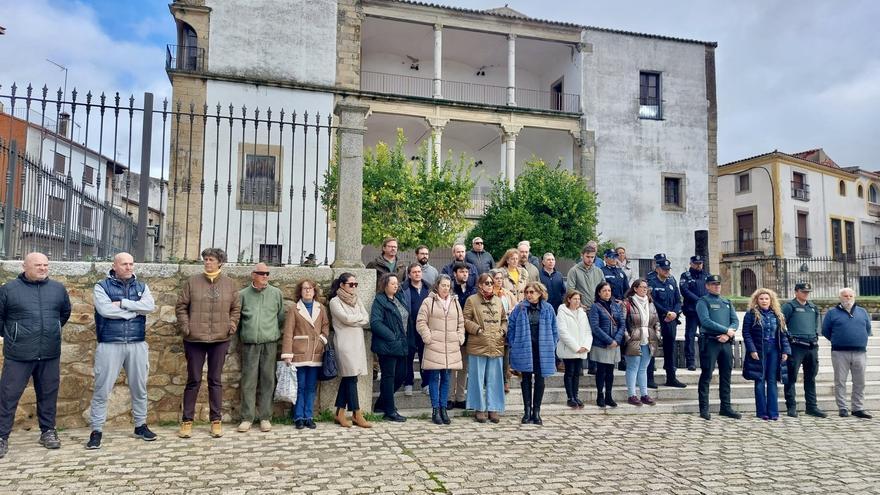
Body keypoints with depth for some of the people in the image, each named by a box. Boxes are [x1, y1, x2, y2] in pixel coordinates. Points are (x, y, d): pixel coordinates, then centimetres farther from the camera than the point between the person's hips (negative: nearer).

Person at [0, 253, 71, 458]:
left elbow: (65, 313, 22)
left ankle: (48, 431, 22)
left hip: (50, 354, 3)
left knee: (48, 394, 10)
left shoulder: (58, 289, 7)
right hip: (18, 355, -3)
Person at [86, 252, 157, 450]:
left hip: (137, 345, 3)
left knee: (139, 387, 11)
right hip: (110, 345, -3)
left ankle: (140, 425, 24)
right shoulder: (101, 287, 2)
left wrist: (122, 303, -13)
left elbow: (150, 306, -9)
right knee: (102, 389, 0)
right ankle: (96, 430, 11)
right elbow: (105, 310, -15)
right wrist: (136, 309, -9)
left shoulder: (141, 287, 10)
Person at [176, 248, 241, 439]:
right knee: (193, 380, 6)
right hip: (195, 339, -1)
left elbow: (236, 308, 10)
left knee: (215, 380, 8)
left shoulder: (229, 283, 5)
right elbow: (181, 306, 4)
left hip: (220, 339, 1)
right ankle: (187, 421, 16)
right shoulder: (193, 281, 2)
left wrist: (231, 326, -1)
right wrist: (185, 326, -6)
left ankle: (216, 421, 15)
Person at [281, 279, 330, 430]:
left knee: (312, 387, 8)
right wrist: (287, 354, -9)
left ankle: (309, 417, 17)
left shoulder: (321, 308, 11)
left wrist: (323, 338, -7)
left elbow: (326, 325, 13)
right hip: (299, 353, -3)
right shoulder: (294, 309, 0)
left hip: (316, 354, 3)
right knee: (300, 386, 3)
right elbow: (288, 333, -4)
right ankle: (299, 417, 13)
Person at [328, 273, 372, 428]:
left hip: (358, 342, 6)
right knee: (351, 378, -7)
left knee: (347, 378, 7)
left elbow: (367, 321, 7)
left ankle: (340, 413, 14)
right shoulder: (335, 301, -2)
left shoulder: (357, 301, 17)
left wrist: (353, 320, -7)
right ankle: (357, 414, -2)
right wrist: (360, 317, 1)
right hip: (345, 343, -6)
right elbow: (346, 318, -15)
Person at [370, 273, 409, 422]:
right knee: (389, 377, 1)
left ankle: (381, 404, 29)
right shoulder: (379, 301, -11)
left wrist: (406, 340, 10)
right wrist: (392, 337, -21)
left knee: (400, 375, 13)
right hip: (388, 346, -8)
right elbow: (375, 322, -20)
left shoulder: (400, 298, 13)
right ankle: (390, 412, 11)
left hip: (401, 346, 8)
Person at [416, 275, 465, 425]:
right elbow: (421, 322, -2)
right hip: (434, 347, -4)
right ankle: (435, 410, 8)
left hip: (451, 348, 4)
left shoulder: (455, 302, 14)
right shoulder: (428, 302, 0)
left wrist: (460, 338, 7)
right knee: (434, 378, 0)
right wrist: (428, 338, -9)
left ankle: (443, 408, 17)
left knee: (446, 379, 8)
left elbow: (461, 323, 18)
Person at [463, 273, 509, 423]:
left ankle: (493, 408, 17)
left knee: (495, 379, 8)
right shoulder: (472, 300, -1)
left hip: (496, 346, 4)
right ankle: (480, 409, 13)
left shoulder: (498, 301, 14)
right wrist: (478, 329, -14)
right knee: (478, 378, 3)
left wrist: (503, 331, 3)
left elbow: (504, 319, 20)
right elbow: (466, 320, -5)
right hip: (478, 346, -4)